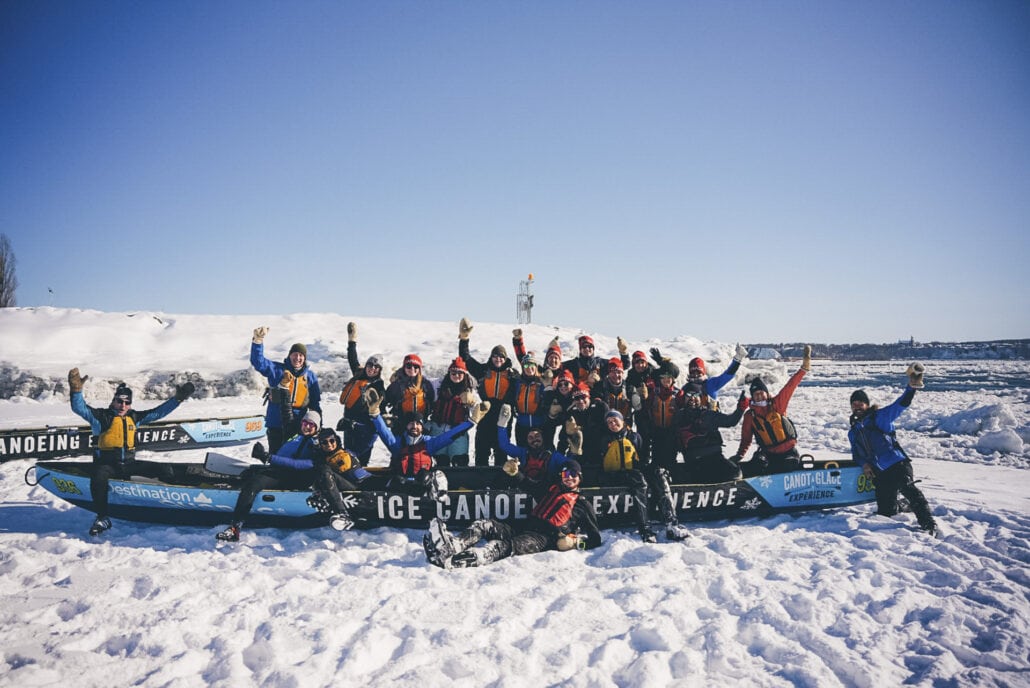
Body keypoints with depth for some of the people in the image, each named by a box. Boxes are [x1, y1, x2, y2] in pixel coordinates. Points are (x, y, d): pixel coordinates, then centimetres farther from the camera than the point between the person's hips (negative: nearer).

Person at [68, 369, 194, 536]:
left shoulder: (134, 417, 12)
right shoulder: (101, 416, -1)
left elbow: (158, 412, 16)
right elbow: (79, 408, -14)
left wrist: (178, 398, 12)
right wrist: (76, 390, -31)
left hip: (129, 464, 5)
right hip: (106, 464, -5)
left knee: (165, 469, -7)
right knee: (98, 476, -39)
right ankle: (102, 518, -22)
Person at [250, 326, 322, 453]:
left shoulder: (310, 376, 6)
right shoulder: (277, 370, 0)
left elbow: (315, 402, 12)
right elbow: (258, 362, -15)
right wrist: (258, 341, -31)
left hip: (298, 426, 2)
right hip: (275, 424, -1)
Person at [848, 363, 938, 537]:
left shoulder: (879, 417, 5)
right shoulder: (853, 432, 21)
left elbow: (898, 406, -9)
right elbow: (856, 453, 27)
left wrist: (911, 388, -26)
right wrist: (863, 464, 4)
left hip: (897, 464, -5)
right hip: (879, 474, 6)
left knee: (907, 487, -34)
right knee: (884, 512, -1)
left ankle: (929, 524, -37)